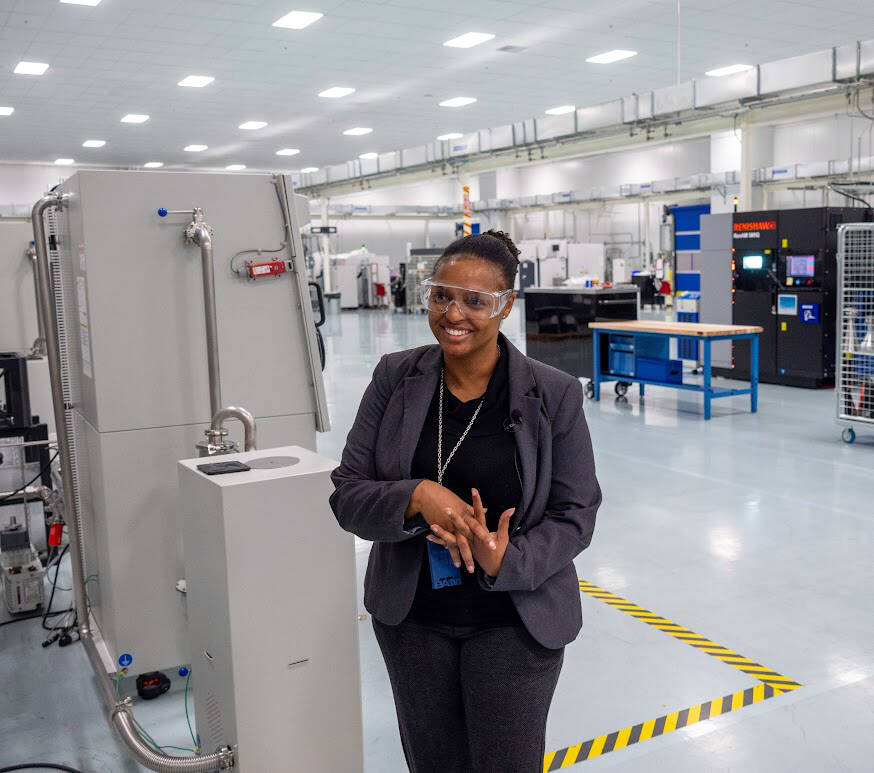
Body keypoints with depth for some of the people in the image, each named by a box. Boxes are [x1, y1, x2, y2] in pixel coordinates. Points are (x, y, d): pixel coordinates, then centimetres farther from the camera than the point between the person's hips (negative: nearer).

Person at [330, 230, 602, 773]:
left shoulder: (554, 395, -12)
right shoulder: (395, 379, -6)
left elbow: (575, 515, -7)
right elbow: (347, 495, -6)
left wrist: (507, 562, -25)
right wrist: (418, 496, -26)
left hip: (515, 623, -2)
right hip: (412, 618, 3)